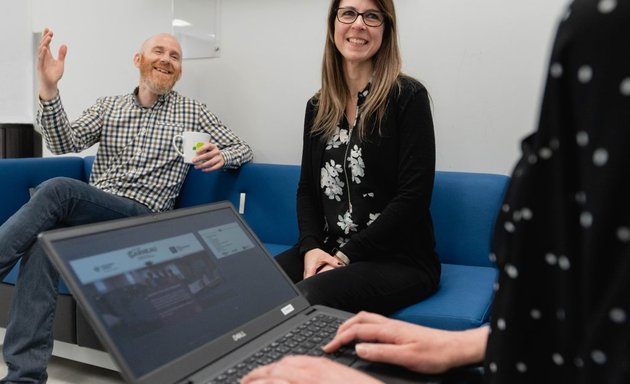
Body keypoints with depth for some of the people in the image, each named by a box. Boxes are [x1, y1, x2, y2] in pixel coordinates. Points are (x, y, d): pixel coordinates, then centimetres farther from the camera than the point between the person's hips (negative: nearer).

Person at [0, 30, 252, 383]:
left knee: (58, 189, -29)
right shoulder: (108, 106, 18)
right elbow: (66, 143, 2)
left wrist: (221, 157, -14)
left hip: (141, 216, -3)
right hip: (88, 210, 3)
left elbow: (243, 149, 11)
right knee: (43, 239, -31)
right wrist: (49, 89, -15)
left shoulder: (191, 111, 12)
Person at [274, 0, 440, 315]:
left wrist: (346, 256, -16)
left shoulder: (408, 96, -6)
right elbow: (307, 188, 11)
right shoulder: (318, 106, 11)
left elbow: (413, 196, -12)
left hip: (399, 260, -4)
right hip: (327, 252, 5)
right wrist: (311, 246, -8)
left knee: (305, 300, -32)